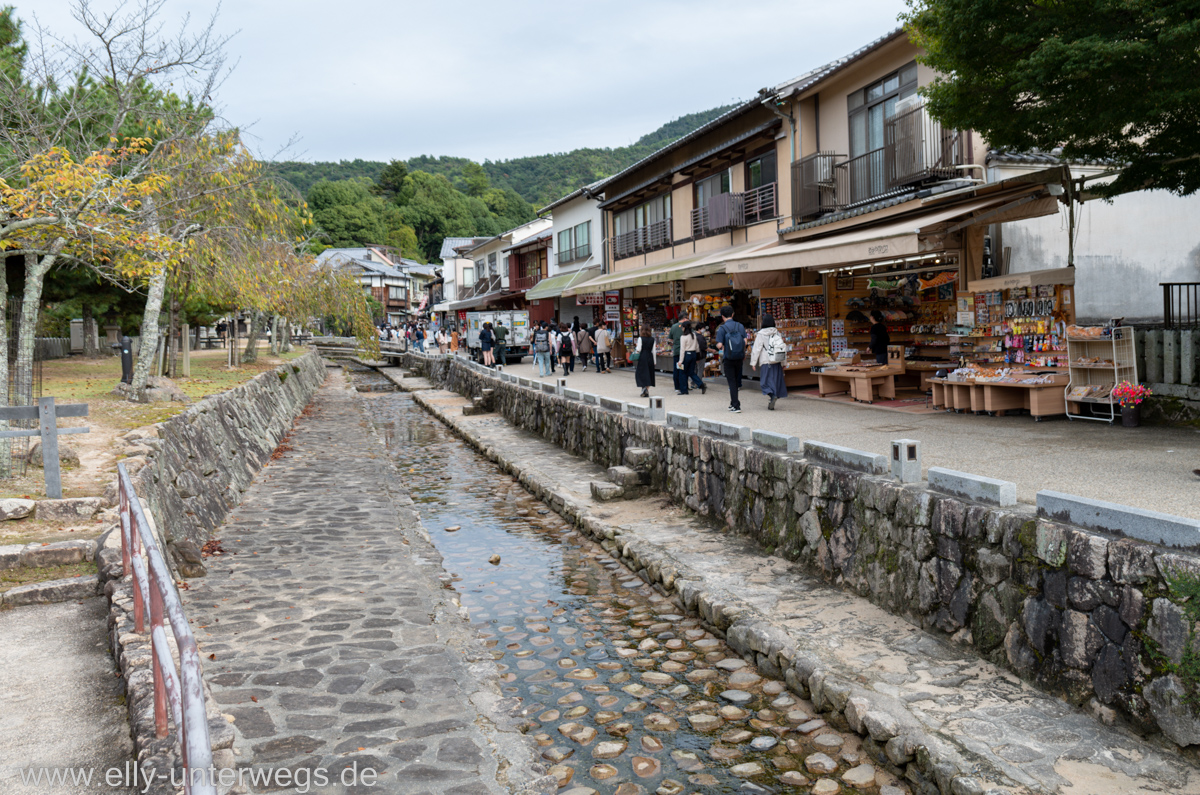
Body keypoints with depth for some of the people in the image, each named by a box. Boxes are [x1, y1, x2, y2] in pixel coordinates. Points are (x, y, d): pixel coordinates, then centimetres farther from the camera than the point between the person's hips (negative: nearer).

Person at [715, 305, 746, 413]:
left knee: (732, 382, 1)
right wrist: (744, 353, 12)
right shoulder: (740, 326, 2)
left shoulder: (722, 328, -9)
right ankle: (733, 403, 27)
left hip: (728, 358, -4)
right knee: (736, 380, 17)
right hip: (739, 357, 4)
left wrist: (719, 347, 7)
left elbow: (719, 345, -16)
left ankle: (736, 406, -4)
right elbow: (745, 341, -3)